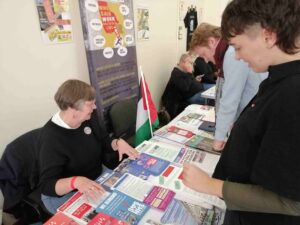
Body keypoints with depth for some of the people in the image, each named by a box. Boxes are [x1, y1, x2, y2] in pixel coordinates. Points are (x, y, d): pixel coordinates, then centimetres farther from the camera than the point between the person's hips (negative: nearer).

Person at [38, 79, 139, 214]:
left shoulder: (89, 119, -5)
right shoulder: (51, 137, -26)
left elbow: (104, 143, 7)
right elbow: (47, 185, -27)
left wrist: (118, 143, -16)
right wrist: (75, 181, -46)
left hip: (97, 180, 6)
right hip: (66, 195, -6)